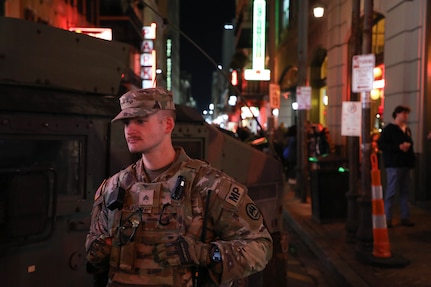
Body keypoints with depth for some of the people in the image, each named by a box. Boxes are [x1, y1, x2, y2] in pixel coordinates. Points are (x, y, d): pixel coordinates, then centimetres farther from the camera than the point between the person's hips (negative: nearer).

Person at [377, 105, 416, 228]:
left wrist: (410, 156, 11)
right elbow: (380, 144, -13)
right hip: (394, 164, -7)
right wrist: (399, 147, -19)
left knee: (405, 191, 9)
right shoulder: (389, 129, -6)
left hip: (405, 164, 7)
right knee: (391, 191, -4)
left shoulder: (407, 129, 17)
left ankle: (405, 217, 16)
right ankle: (387, 218, 3)